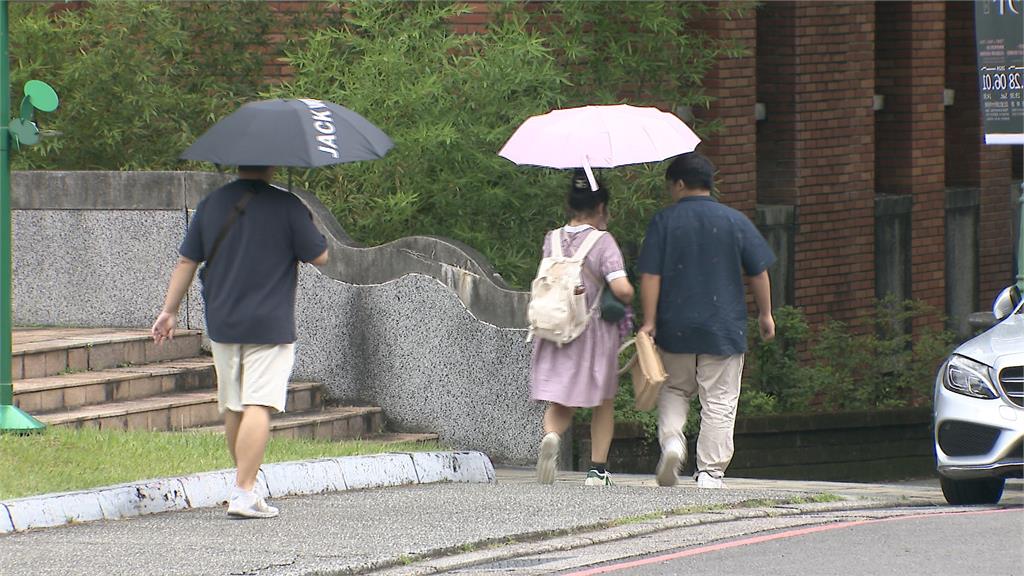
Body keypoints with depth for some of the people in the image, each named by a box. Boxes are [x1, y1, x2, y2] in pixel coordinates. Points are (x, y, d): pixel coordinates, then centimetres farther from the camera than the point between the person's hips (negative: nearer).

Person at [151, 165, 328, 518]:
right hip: (270, 325, -5)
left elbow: (186, 262, 9)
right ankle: (244, 493, -19)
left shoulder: (211, 204, 5)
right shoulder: (286, 206, -8)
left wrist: (170, 310, 18)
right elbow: (320, 257, -3)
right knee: (259, 406, -10)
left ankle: (244, 485, 25)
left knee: (232, 407, 15)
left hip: (222, 325, 5)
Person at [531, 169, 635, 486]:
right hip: (595, 330, -3)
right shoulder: (602, 242, -13)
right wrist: (628, 299, 2)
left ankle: (552, 436, -25)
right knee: (604, 402, 15)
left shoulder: (552, 240, 1)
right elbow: (622, 289, -22)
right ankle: (598, 469, 16)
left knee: (559, 402, 9)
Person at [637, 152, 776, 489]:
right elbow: (758, 272, 6)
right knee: (719, 402, 4)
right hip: (724, 328, 0)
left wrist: (649, 321, -5)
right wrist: (765, 314, 17)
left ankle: (671, 437, -6)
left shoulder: (664, 222, -2)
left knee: (675, 390, 19)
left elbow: (650, 275, -7)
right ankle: (710, 471, 0)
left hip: (675, 327, 0)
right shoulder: (736, 222, 2)